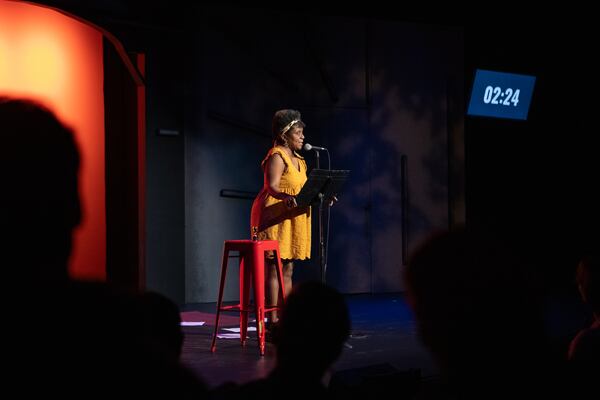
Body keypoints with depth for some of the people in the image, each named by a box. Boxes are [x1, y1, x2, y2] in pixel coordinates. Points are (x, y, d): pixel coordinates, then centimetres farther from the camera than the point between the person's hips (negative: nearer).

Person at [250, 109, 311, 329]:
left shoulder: (297, 159, 18)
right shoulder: (277, 157, -11)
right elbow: (272, 187, -23)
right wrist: (286, 197, -42)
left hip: (292, 219, 9)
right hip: (275, 217, -9)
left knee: (288, 269, 10)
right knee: (274, 268, -8)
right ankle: (272, 320, -8)